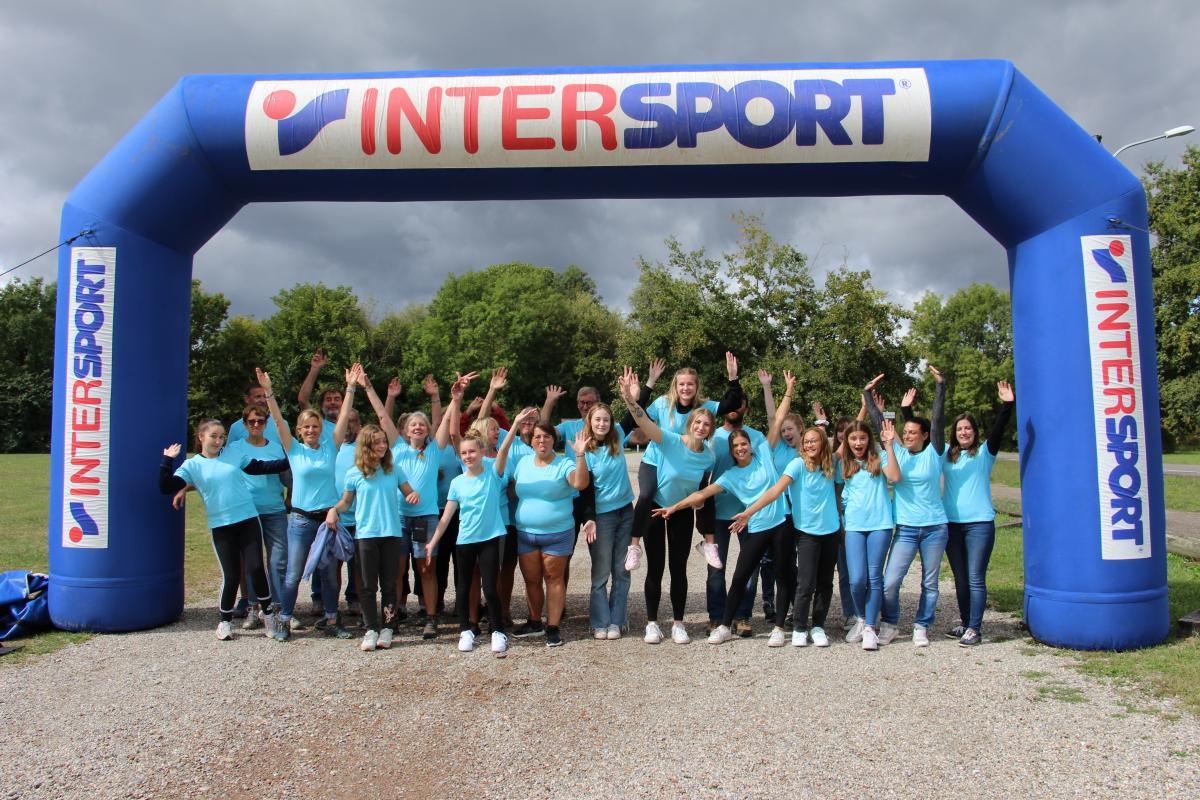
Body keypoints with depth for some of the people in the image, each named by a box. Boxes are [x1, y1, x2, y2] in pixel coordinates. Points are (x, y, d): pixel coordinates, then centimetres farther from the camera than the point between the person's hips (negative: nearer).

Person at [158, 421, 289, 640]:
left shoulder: (234, 455, 7)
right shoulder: (192, 465, 3)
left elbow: (261, 468, 15)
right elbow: (166, 487, -4)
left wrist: (290, 461, 10)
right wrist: (167, 460, -10)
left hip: (248, 520, 1)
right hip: (221, 526, -1)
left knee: (256, 568, -6)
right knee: (231, 575, -1)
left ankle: (268, 612, 16)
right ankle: (225, 621, 21)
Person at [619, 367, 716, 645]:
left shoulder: (709, 458, -10)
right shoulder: (671, 441, -24)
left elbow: (703, 490, 7)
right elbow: (646, 424, -41)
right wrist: (631, 401, -59)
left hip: (683, 513, 3)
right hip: (655, 508, -3)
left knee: (679, 569, 7)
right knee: (655, 568, 1)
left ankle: (678, 623, 18)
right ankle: (652, 623, 14)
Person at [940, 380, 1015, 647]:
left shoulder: (984, 453, 4)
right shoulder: (946, 454, 10)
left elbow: (997, 430, -11)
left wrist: (1007, 405, -23)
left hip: (980, 523, -3)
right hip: (952, 523, 4)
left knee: (975, 578, -5)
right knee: (960, 579, 11)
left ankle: (974, 628, 1)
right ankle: (966, 624, 22)